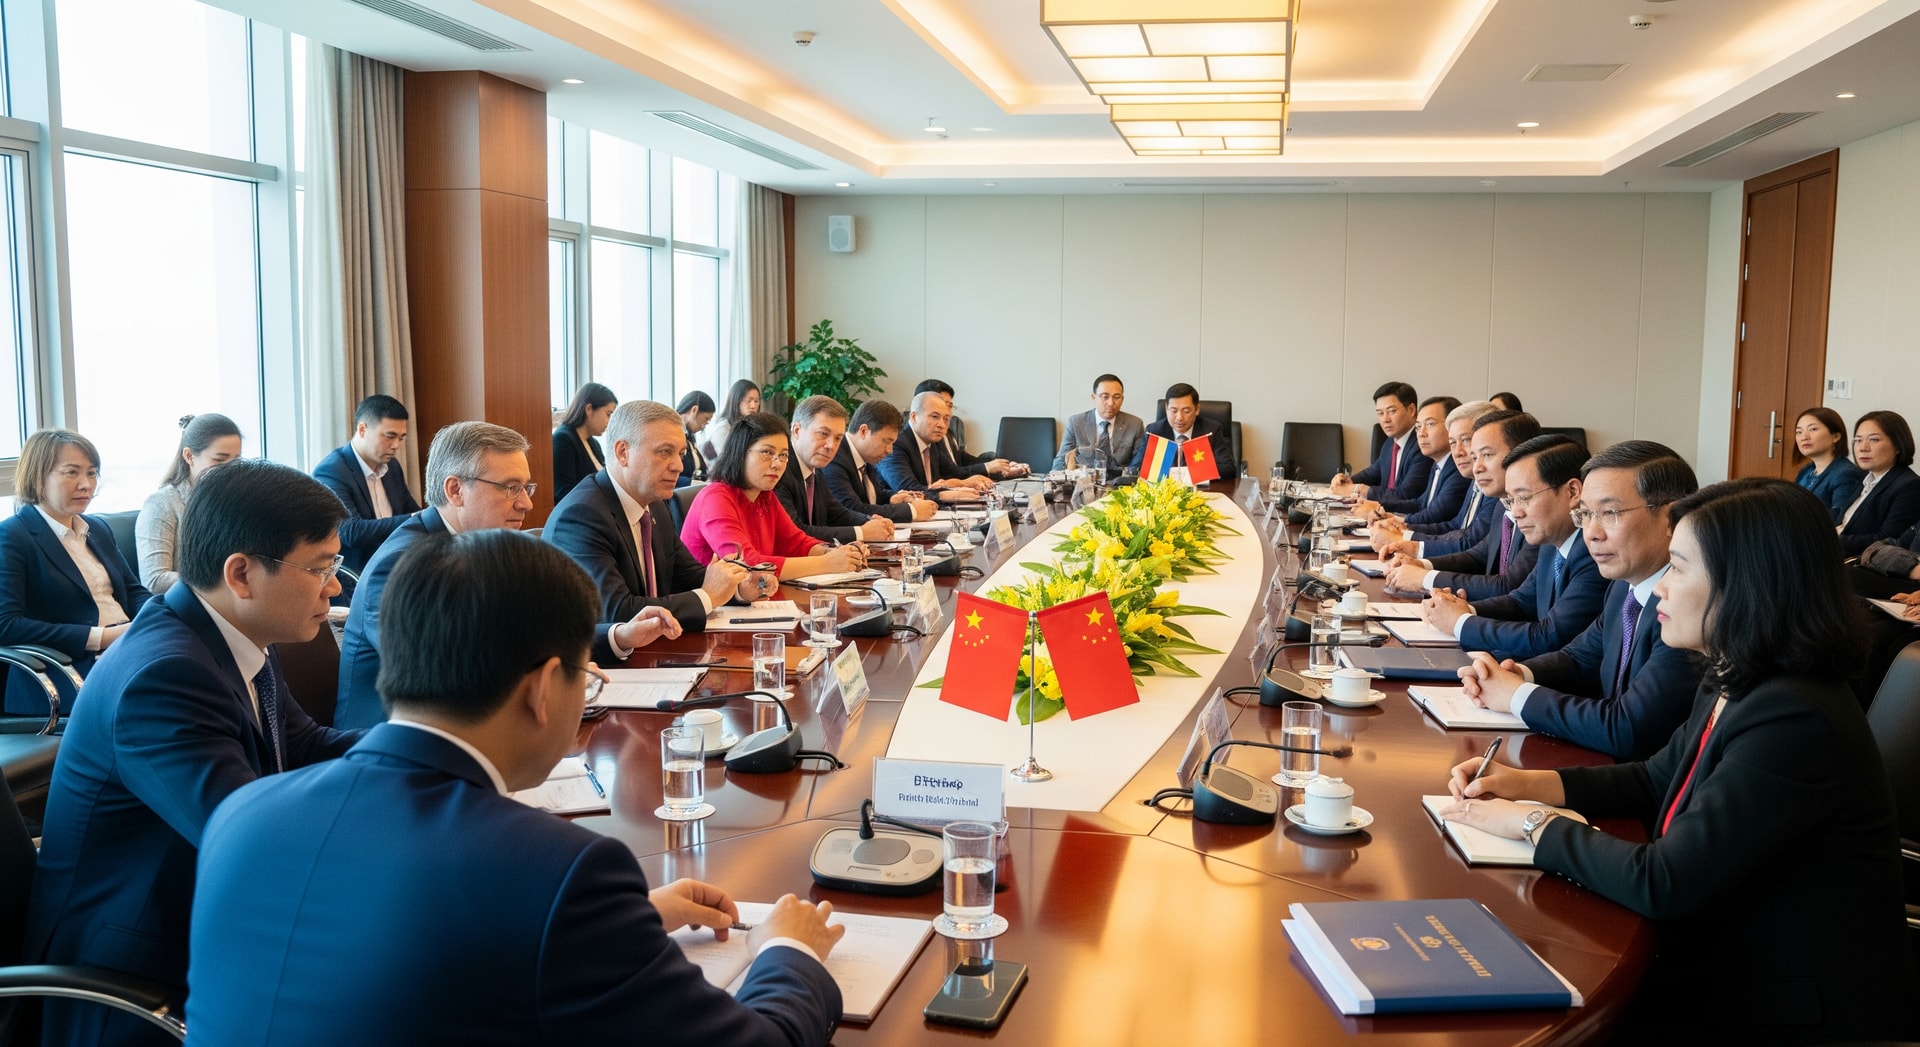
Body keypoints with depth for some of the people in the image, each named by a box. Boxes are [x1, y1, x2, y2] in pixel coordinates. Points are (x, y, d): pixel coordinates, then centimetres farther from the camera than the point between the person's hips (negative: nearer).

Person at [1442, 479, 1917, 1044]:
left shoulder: (1794, 723, -28)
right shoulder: (1730, 686, 2)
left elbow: (1661, 886, -27)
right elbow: (1652, 780, 18)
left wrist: (1533, 823, -13)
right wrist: (1526, 783, 3)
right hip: (1724, 971, 8)